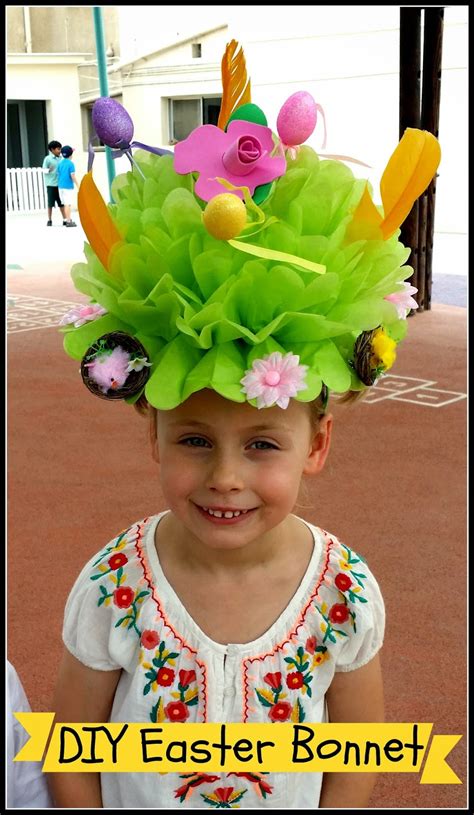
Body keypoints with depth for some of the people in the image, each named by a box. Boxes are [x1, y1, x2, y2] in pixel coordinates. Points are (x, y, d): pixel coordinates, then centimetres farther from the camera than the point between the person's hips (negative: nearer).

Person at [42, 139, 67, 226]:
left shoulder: (60, 158, 7)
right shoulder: (48, 158, -6)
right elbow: (44, 170, -6)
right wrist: (49, 170, -24)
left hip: (60, 184, 4)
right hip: (51, 184, -4)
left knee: (62, 203, 8)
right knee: (50, 203, 4)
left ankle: (65, 219, 14)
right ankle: (49, 220, 13)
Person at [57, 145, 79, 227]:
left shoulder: (60, 163, 8)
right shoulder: (70, 164, -11)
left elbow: (58, 174, 12)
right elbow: (72, 176, -15)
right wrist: (77, 185, -8)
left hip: (61, 186, 6)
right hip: (68, 186, -6)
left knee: (66, 204, 15)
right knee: (68, 204, -4)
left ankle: (68, 220, 23)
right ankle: (68, 221, -3)